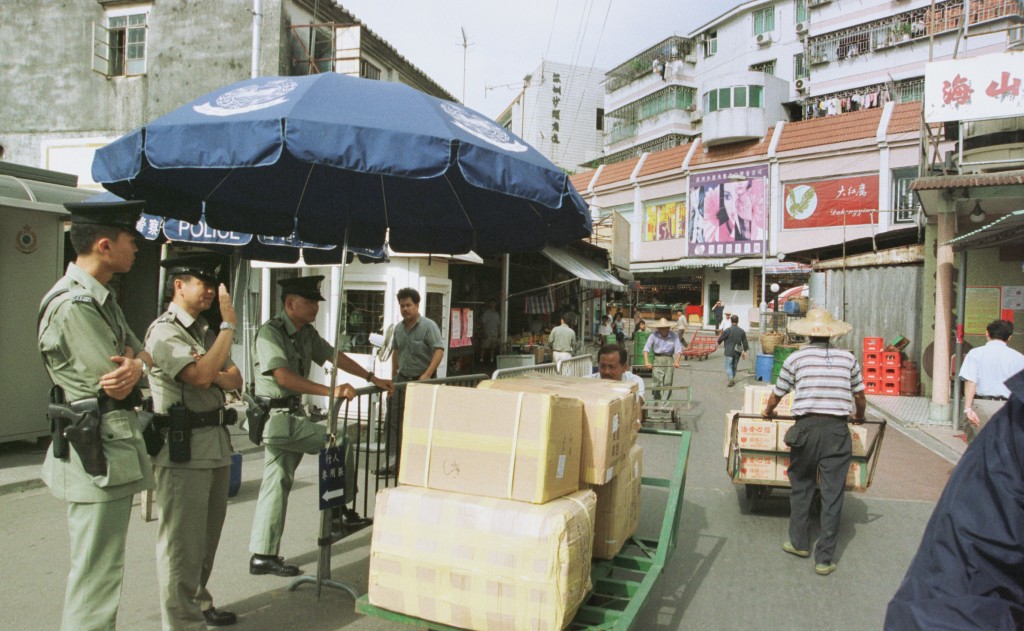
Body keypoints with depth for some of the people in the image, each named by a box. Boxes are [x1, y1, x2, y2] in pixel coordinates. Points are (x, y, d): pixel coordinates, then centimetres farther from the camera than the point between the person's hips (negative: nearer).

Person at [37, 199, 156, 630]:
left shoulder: (101, 298, 13)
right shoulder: (73, 304, -19)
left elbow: (145, 356, 11)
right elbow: (115, 384, -19)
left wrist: (134, 364, -12)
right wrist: (134, 365, 3)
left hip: (113, 450, 10)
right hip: (96, 452, -10)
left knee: (101, 568, 21)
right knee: (96, 574, 0)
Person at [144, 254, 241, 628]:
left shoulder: (206, 331, 17)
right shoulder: (164, 331, -9)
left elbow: (235, 380, 13)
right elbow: (200, 374, -24)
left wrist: (215, 376, -10)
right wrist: (229, 324, -17)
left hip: (217, 445, 9)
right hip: (183, 451, -9)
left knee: (207, 536, 19)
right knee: (182, 542, -1)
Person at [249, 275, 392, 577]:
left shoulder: (307, 333, 10)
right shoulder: (270, 332, -16)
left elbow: (334, 356, 17)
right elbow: (283, 376, -28)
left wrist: (373, 378, 13)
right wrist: (330, 391, -36)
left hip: (293, 414, 9)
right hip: (278, 417, -9)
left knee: (277, 483, 10)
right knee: (341, 442, -7)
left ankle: (263, 556, 18)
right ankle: (342, 510, 9)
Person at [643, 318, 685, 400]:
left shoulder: (674, 336, -3)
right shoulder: (654, 336, -6)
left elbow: (678, 350, -7)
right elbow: (646, 349, -13)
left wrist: (676, 361, -23)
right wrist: (647, 362, -26)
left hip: (669, 360, 1)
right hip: (657, 359, -1)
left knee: (668, 383, -3)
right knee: (657, 382, -5)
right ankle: (656, 400, 14)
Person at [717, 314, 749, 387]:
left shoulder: (727, 330, -13)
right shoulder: (742, 331, 1)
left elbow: (720, 339, -5)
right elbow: (745, 343, 6)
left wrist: (719, 342, 19)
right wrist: (745, 352, 16)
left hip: (729, 352, -4)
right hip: (737, 352, 4)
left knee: (728, 366, -1)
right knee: (734, 366, 17)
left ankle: (731, 378, -20)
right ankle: (732, 378, 28)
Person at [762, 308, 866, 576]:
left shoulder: (796, 358, 4)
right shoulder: (848, 358, 7)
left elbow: (777, 395, 13)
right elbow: (860, 397, 17)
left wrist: (768, 411, 35)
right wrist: (858, 416, 38)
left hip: (806, 427, -1)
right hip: (837, 430, 1)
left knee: (801, 487, 17)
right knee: (832, 494, 6)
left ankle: (800, 543, 29)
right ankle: (825, 558, 11)